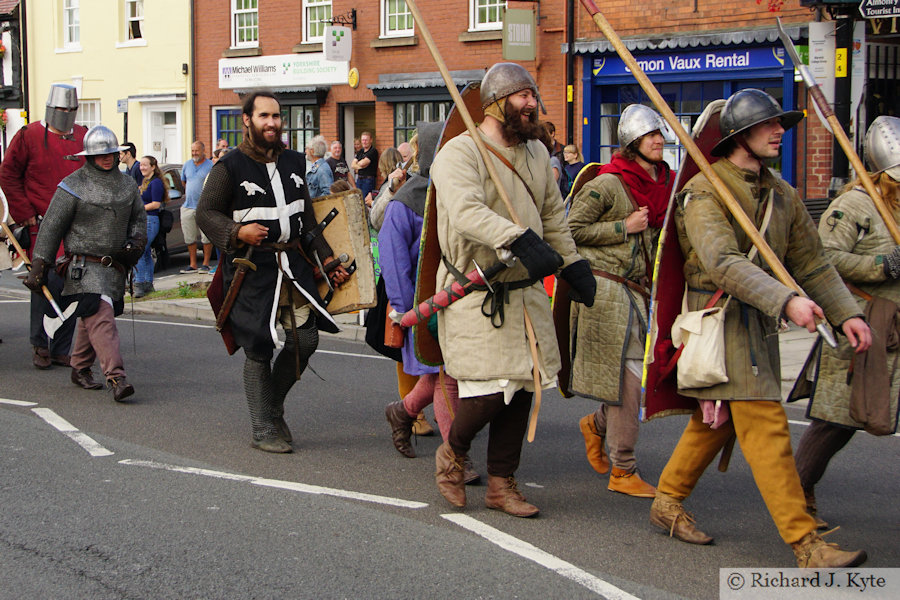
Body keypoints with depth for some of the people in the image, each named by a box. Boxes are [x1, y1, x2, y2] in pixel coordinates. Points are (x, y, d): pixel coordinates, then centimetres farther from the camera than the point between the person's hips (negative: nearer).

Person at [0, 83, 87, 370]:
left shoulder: (84, 138, 10)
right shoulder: (29, 136, -1)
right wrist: (26, 214, -4)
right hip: (42, 225, -4)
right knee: (47, 282, -8)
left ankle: (61, 350, 14)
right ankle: (40, 346, 10)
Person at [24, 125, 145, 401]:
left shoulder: (127, 184, 11)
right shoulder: (73, 186, -5)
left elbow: (139, 216, 26)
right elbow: (51, 227, -3)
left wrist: (137, 241, 7)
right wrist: (39, 266, -4)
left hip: (115, 266, 6)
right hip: (84, 265, -6)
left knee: (93, 319, 13)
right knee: (100, 317, -18)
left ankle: (80, 368, 31)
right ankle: (116, 377, -25)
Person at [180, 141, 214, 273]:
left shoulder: (211, 166, -3)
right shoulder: (187, 165, 13)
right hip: (188, 206, 5)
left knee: (206, 237, -4)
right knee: (190, 237, 6)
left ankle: (206, 264, 5)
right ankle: (193, 265, 14)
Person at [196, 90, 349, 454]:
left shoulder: (294, 163, 13)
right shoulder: (230, 167, -5)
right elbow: (205, 212, -5)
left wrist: (327, 260, 15)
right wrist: (237, 232, -23)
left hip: (293, 261, 6)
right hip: (252, 268, -6)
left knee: (306, 338, 2)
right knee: (259, 348, -3)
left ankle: (273, 405, 25)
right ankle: (263, 430, 8)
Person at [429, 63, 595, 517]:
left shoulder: (536, 153, 13)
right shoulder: (459, 153, -13)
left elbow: (552, 216, 23)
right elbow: (466, 212, -31)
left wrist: (572, 264, 17)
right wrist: (519, 240, -44)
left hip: (526, 292, 7)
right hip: (475, 294, -7)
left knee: (523, 385, 5)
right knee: (489, 390, -12)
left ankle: (502, 483, 19)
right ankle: (452, 453, 19)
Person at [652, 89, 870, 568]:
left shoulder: (781, 194, 13)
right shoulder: (705, 192, -13)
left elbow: (810, 260, 18)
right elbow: (723, 263, -27)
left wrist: (846, 313, 7)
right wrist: (787, 299, -37)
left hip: (760, 321, 8)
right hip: (721, 318, -8)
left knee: (717, 420, 15)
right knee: (766, 425, -12)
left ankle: (668, 503, 31)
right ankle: (806, 546, -12)